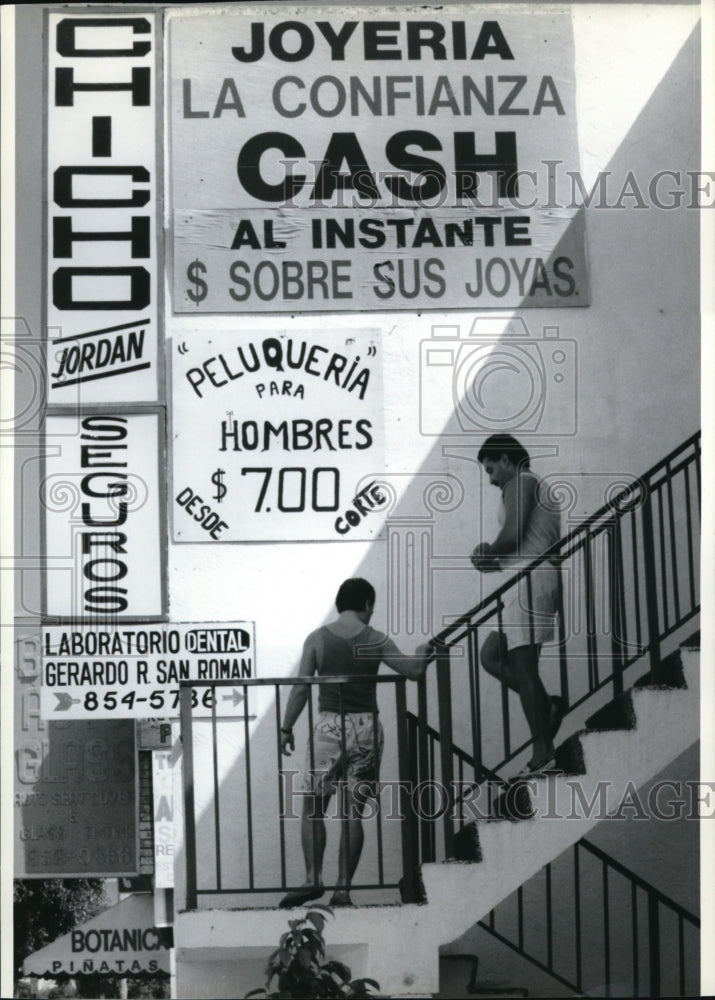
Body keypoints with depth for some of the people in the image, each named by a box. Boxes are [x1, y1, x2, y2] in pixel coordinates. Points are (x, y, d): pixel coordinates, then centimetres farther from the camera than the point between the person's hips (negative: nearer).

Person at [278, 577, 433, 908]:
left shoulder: (317, 639, -1)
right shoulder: (376, 640, 1)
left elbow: (301, 688, -3)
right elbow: (414, 670, 4)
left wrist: (286, 728, 5)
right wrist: (424, 652, 25)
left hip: (329, 726, -1)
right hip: (366, 726, 1)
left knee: (313, 808, 10)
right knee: (353, 813, 6)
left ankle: (313, 879, 0)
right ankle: (343, 890, 6)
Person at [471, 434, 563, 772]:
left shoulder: (520, 483, -3)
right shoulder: (541, 489, 27)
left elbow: (513, 534, -16)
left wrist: (488, 553, 2)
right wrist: (495, 560, 16)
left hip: (529, 578, -10)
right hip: (541, 576, 10)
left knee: (523, 663, -10)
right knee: (491, 655, 11)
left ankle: (542, 746, -9)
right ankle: (547, 707, 2)